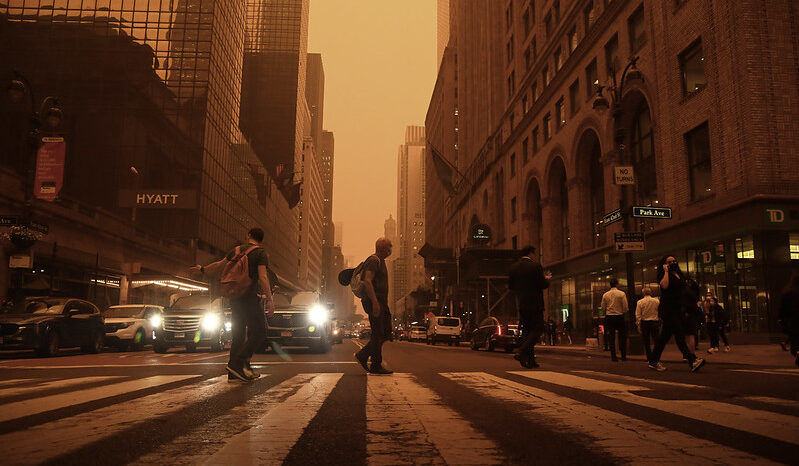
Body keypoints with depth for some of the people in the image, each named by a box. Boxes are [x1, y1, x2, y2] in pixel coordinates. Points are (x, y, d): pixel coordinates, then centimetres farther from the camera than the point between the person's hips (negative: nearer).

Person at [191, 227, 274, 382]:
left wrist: (202, 270, 40)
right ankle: (237, 364, -16)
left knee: (238, 335, 11)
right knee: (258, 333, -4)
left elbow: (219, 266, 22)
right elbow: (263, 278, -15)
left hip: (235, 298, 7)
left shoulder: (237, 250, 13)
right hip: (250, 297, -7)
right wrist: (269, 299, -15)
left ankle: (234, 373, 11)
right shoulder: (260, 253, -5)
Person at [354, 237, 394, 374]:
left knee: (386, 333, 9)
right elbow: (367, 281, -23)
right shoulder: (373, 260, -11)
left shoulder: (381, 261, 22)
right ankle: (376, 366, 0)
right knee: (378, 334, -7)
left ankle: (363, 355, 14)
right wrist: (375, 302, -28)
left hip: (381, 302, 10)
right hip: (374, 302, -10)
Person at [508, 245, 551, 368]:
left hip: (520, 304, 6)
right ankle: (522, 353, -15)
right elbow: (543, 285, -13)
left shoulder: (513, 267, 7)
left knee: (526, 330, 11)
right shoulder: (535, 266, -11)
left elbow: (510, 286, 10)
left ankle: (530, 360, 10)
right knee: (538, 329, 0)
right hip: (534, 303, -6)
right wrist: (547, 279, 7)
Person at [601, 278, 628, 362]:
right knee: (622, 337, 9)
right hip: (620, 317, -2)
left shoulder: (605, 295, 1)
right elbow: (625, 307, -8)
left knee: (611, 337, 5)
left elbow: (603, 308, 5)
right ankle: (623, 356, 8)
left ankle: (613, 357, 4)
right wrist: (622, 312, 12)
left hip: (609, 317, 2)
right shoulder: (622, 294, -7)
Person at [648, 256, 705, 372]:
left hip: (677, 309, 8)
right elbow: (664, 285, -25)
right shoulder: (664, 275, -5)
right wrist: (666, 271, -14)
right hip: (667, 309, -8)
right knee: (679, 334, -15)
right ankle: (692, 360, -21)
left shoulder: (679, 275, 18)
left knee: (665, 336, 10)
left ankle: (654, 361, 16)